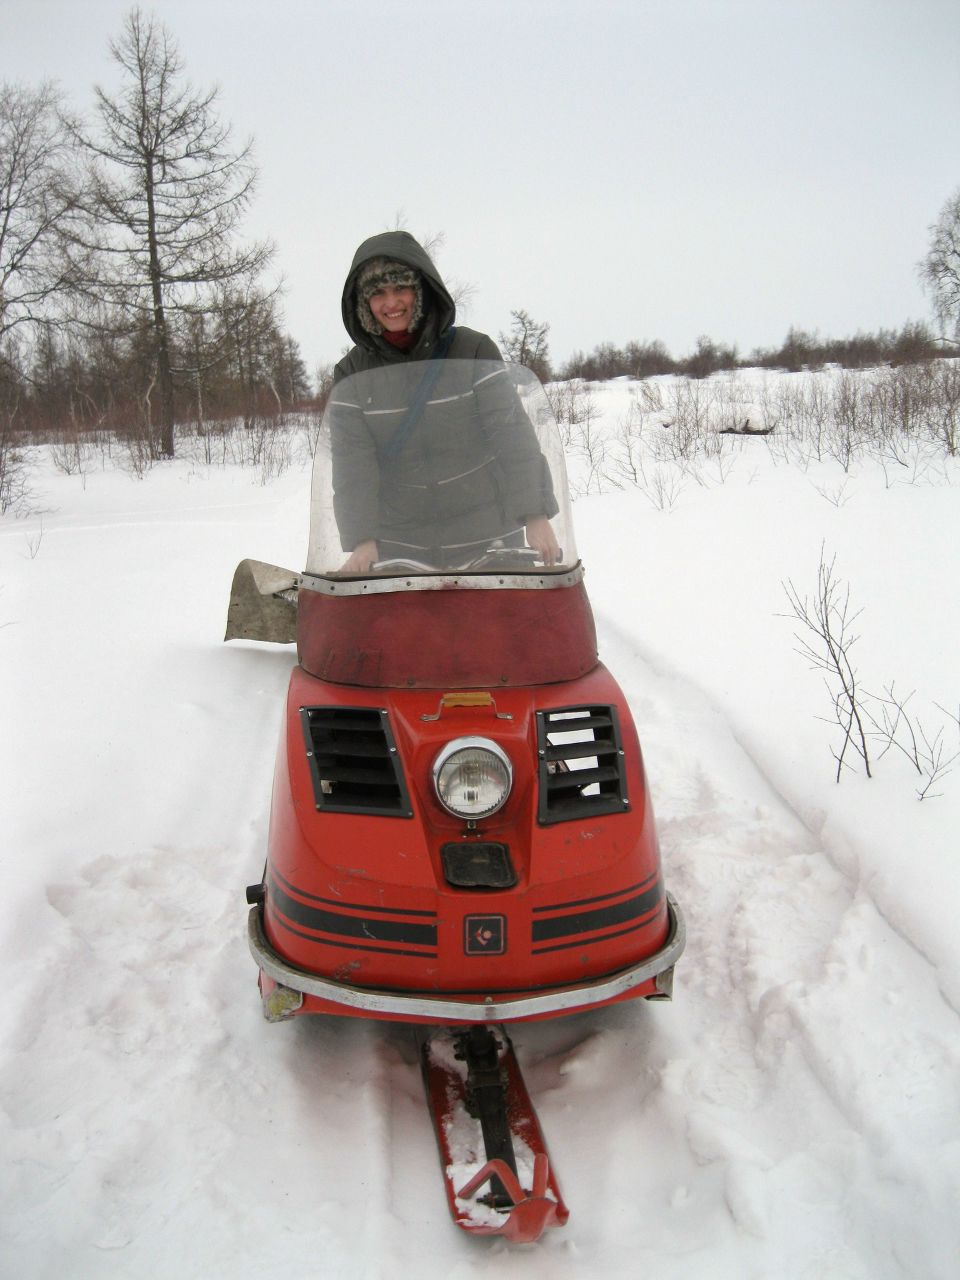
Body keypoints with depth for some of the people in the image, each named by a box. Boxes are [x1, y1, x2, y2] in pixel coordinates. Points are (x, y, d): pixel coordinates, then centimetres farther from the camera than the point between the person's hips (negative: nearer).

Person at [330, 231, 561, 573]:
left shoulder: (473, 351, -3)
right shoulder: (351, 375, 2)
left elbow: (512, 433, -8)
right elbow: (352, 460, -5)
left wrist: (535, 515, -17)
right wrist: (363, 539, -17)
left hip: (488, 536, -1)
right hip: (399, 545, 1)